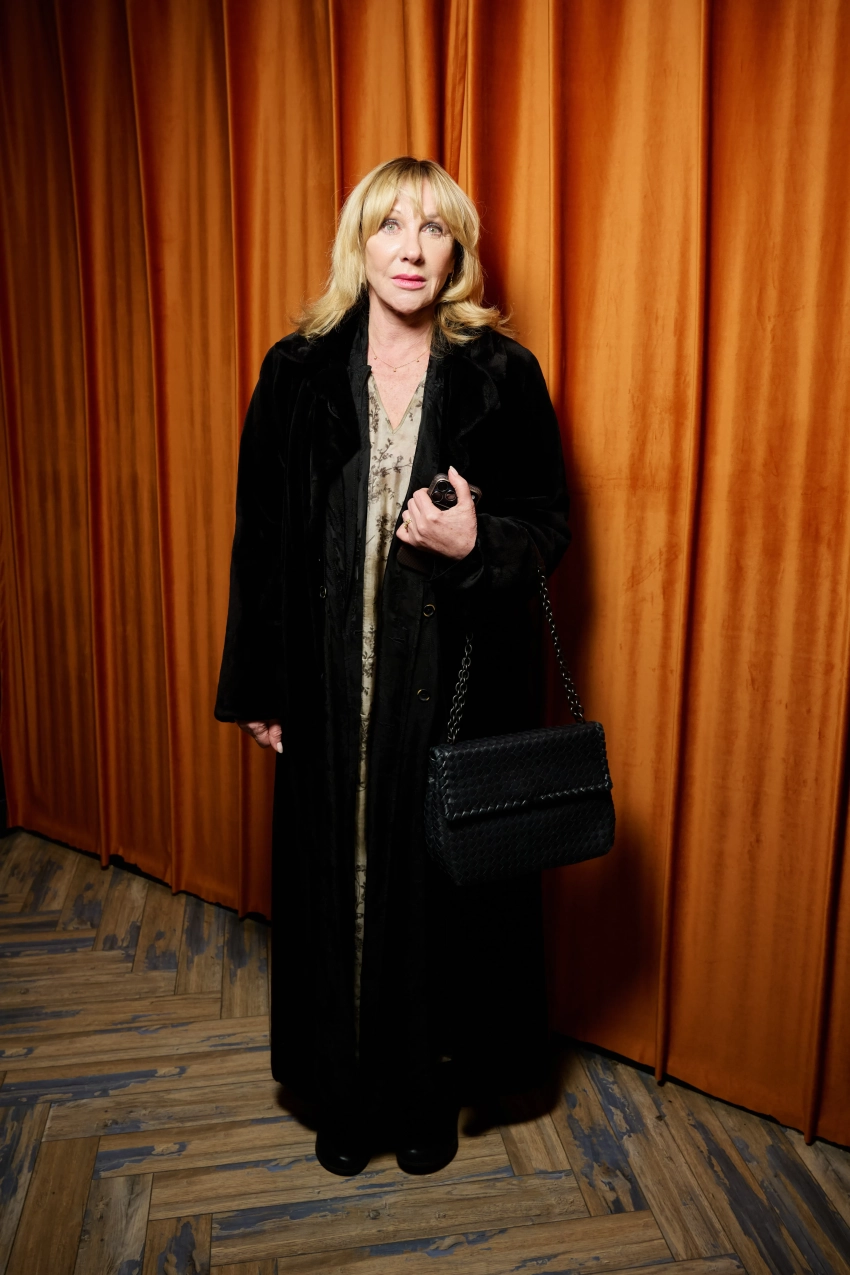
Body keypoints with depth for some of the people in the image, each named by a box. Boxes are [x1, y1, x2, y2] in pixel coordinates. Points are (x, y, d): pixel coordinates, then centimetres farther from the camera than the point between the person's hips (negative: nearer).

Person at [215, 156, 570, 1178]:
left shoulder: (502, 375, -2)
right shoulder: (297, 373, 2)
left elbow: (547, 526, 3)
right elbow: (259, 537, 4)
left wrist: (475, 543, -20)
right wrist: (257, 688, 3)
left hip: (456, 686, -1)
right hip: (331, 691, 2)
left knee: (443, 879, 10)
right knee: (336, 881, 11)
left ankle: (431, 1091, 35)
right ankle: (345, 1093, 35)